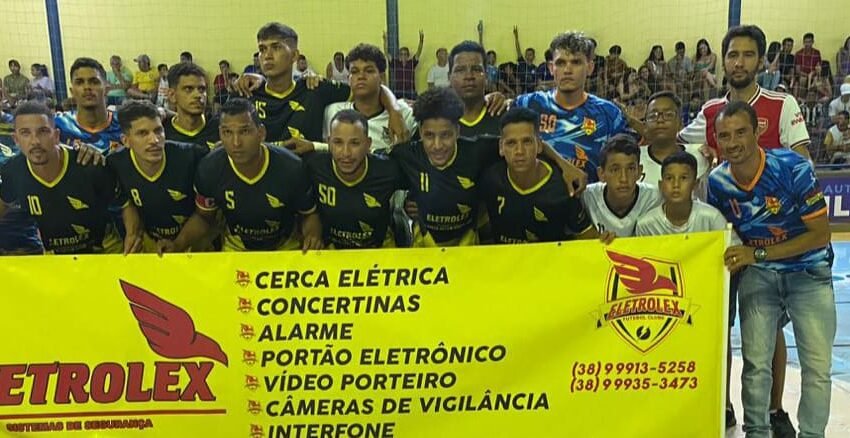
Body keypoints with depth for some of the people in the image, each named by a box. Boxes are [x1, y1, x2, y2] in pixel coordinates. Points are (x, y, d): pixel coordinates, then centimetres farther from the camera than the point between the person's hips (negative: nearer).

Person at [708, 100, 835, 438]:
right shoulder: (717, 180, -10)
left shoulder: (792, 167, -22)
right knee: (756, 362, -2)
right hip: (758, 274, 2)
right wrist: (732, 258, -13)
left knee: (817, 366, -4)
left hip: (808, 271, -2)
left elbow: (820, 234, -18)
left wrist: (757, 253, -24)